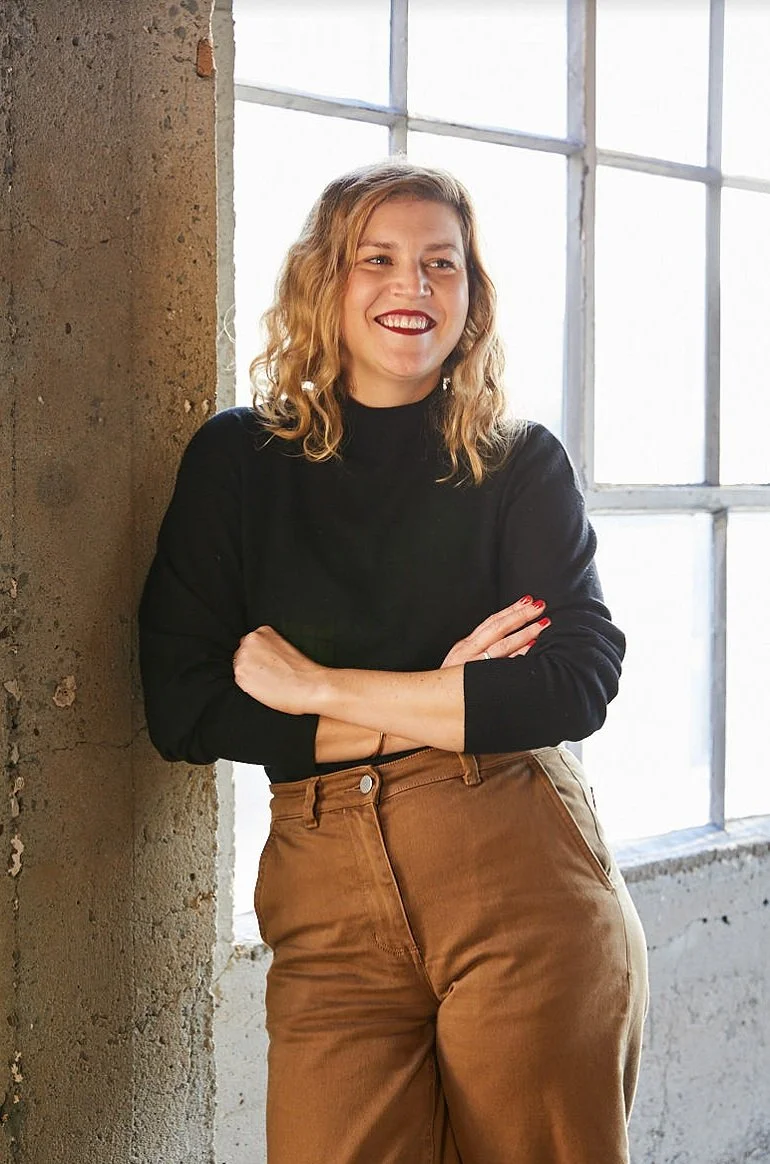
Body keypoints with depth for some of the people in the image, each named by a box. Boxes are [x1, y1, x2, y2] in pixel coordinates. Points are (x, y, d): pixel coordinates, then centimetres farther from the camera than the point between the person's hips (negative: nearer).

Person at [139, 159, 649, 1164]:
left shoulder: (522, 464, 6)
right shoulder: (237, 459, 7)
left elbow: (580, 682, -7)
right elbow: (181, 709, -1)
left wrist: (318, 687, -10)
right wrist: (443, 701, -7)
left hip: (522, 880, 0)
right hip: (327, 900, 1)